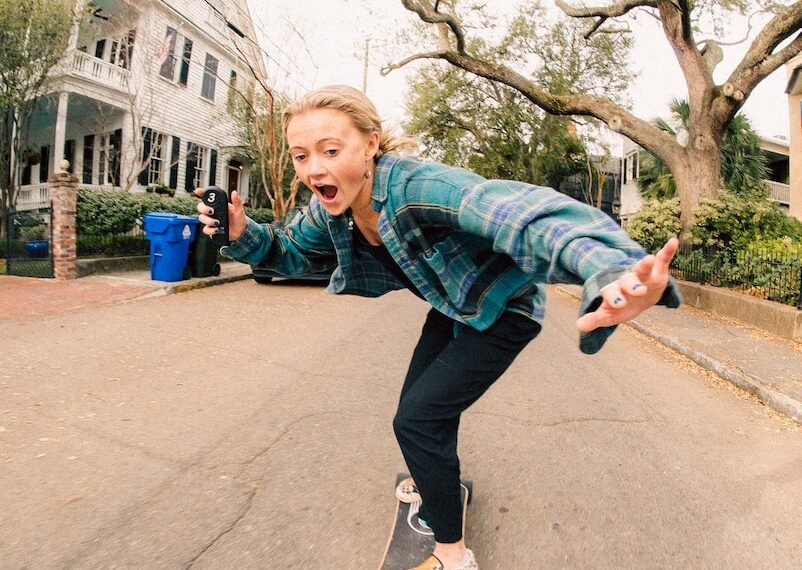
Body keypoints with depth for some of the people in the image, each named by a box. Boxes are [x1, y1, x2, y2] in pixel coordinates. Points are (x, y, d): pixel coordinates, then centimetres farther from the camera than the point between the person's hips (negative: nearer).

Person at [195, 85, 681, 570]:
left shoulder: (416, 185, -37)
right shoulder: (329, 210, -13)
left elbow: (517, 211, -52)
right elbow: (295, 252, 6)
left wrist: (611, 271, -70)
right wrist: (243, 234, -15)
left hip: (502, 307, -7)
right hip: (454, 307, 8)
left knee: (417, 420, -12)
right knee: (420, 405, 20)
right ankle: (436, 480, 53)